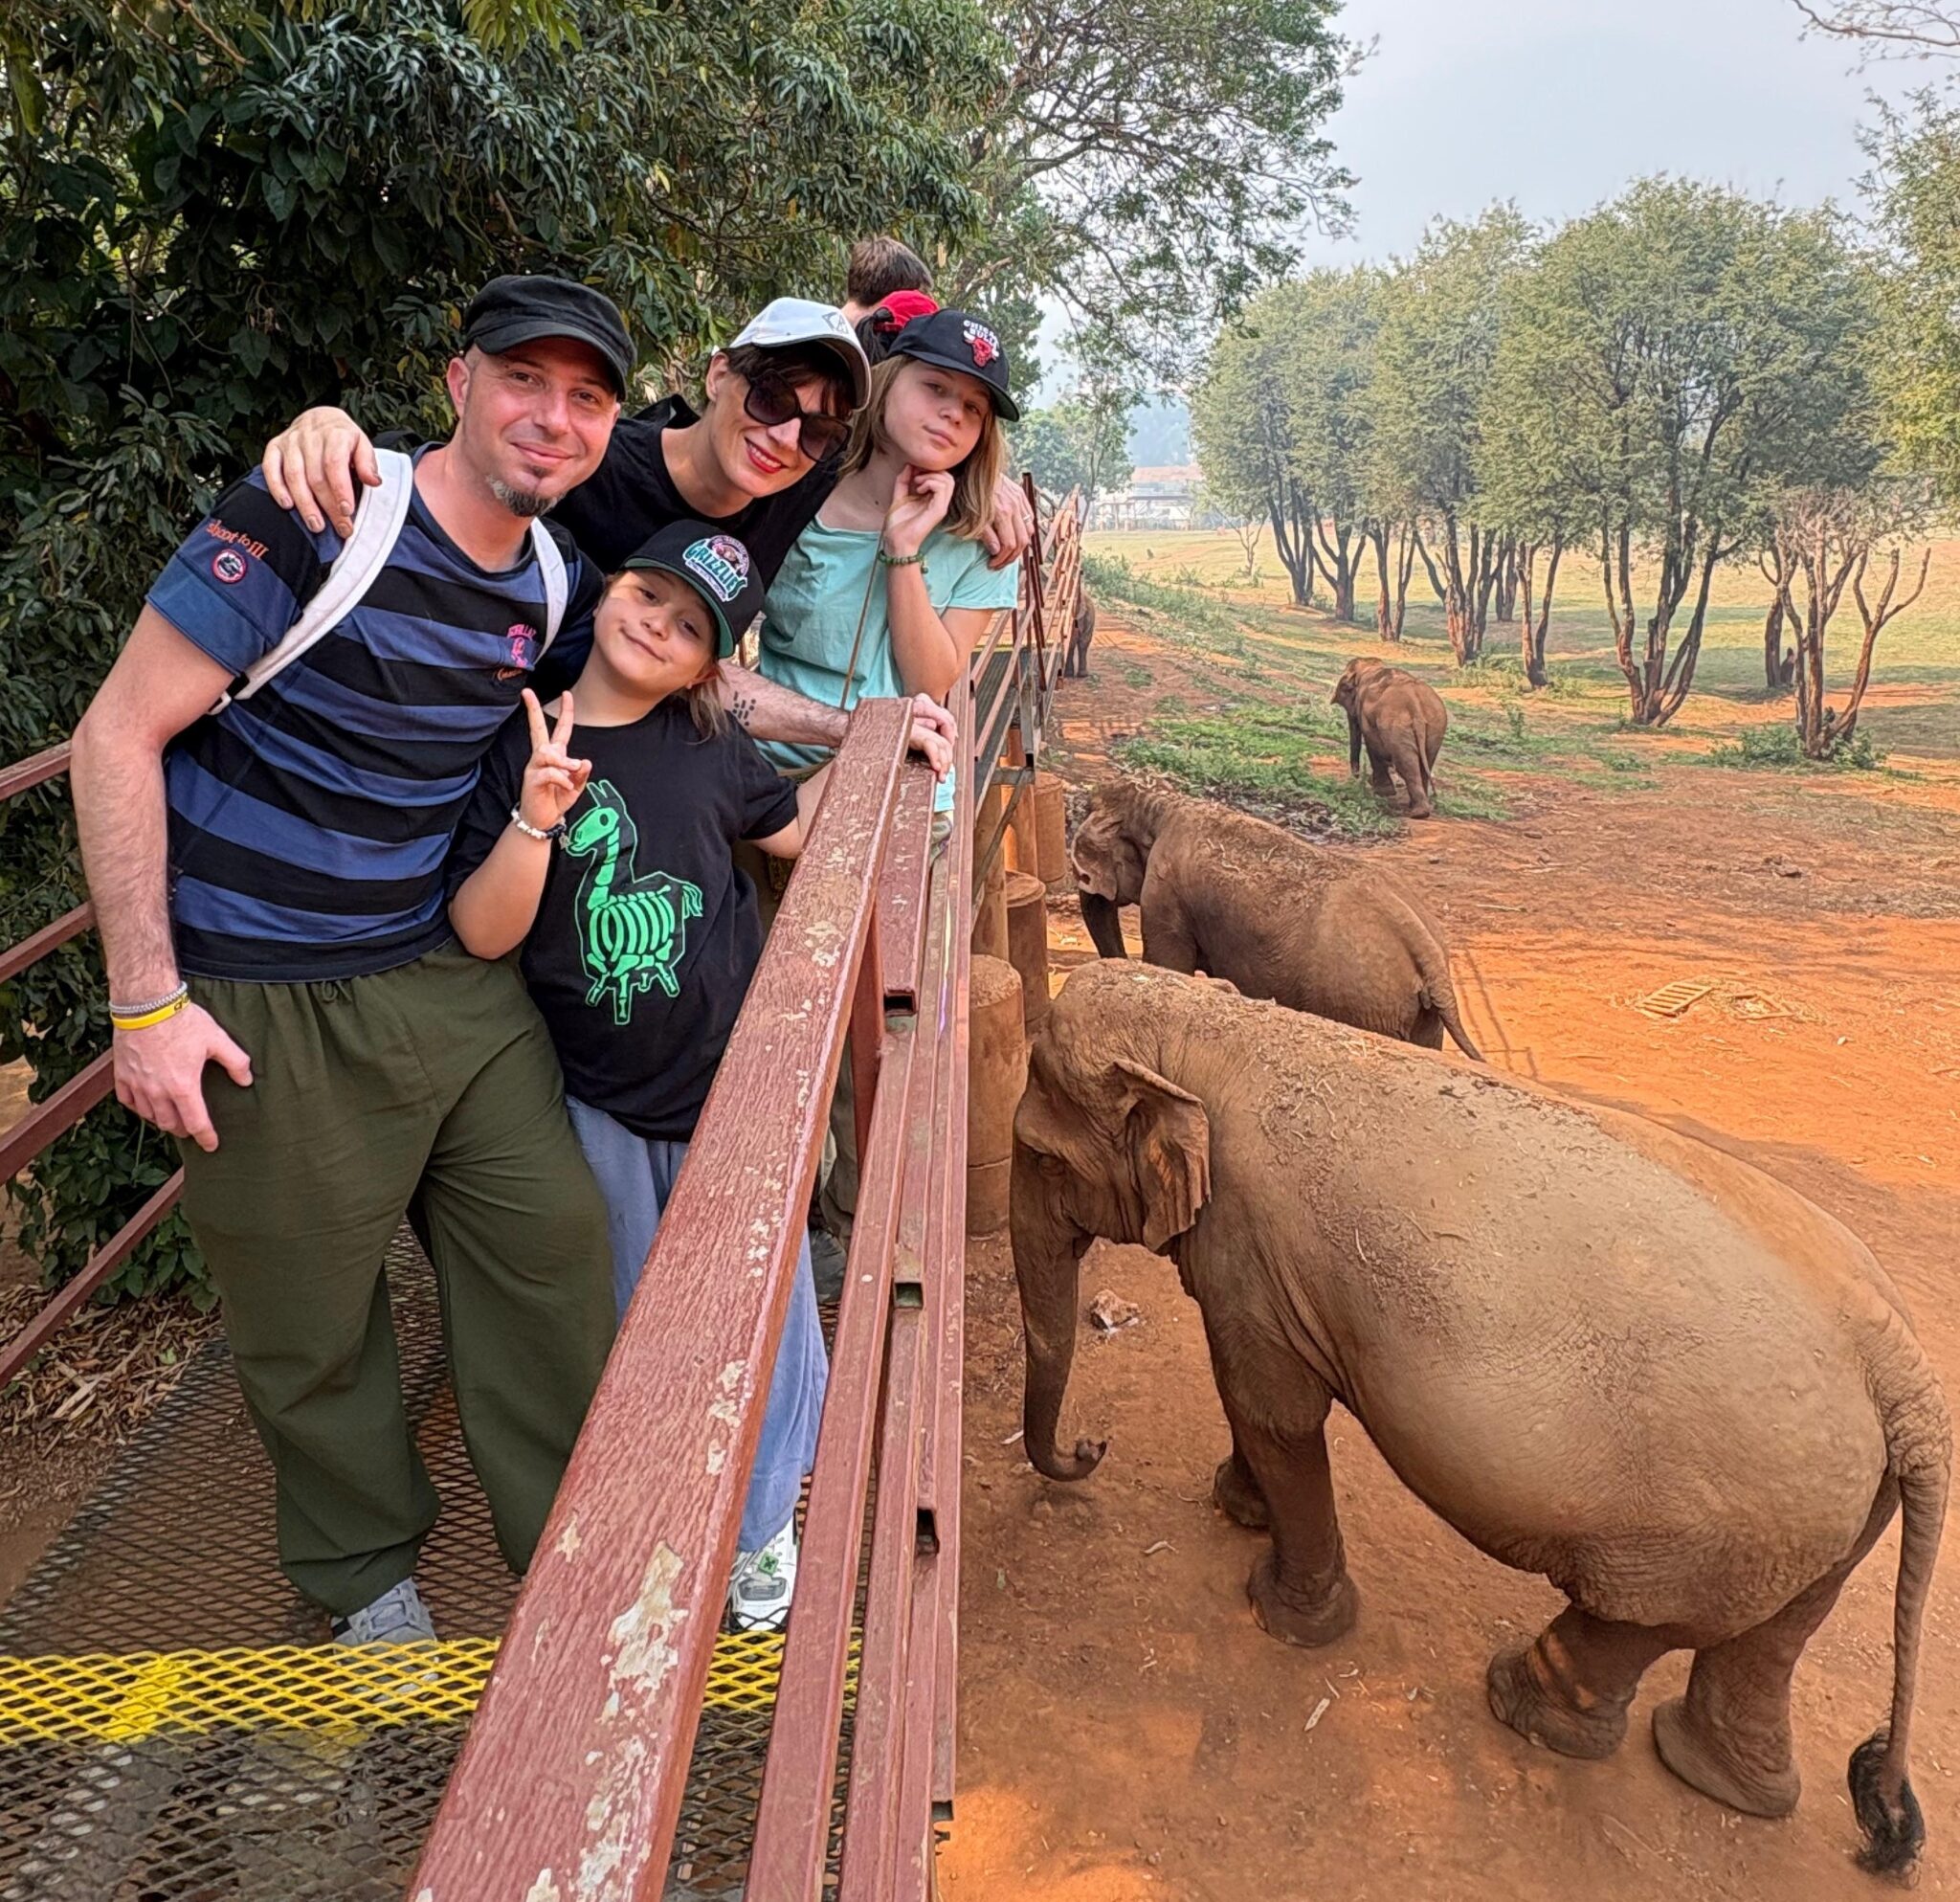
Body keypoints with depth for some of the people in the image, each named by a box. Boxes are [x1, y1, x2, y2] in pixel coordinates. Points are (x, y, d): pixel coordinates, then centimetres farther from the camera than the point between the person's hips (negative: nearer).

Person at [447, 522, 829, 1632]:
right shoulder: (518, 745, -8)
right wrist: (535, 820, -27)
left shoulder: (709, 745, -2)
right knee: (637, 1321, 17)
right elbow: (483, 933, -13)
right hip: (602, 1104, -1)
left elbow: (793, 828, 17)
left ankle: (762, 1523, 33)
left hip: (734, 1083, 1)